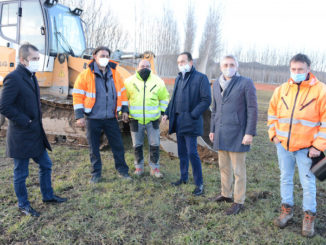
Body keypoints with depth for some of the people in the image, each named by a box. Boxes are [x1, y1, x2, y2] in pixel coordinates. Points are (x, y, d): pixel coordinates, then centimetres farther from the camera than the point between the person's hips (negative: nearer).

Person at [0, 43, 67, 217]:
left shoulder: (31, 76, 10)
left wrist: (37, 121, 11)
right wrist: (26, 122, -18)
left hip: (36, 134, 9)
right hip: (21, 137, -9)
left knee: (46, 165, 18)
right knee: (21, 174, 8)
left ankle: (48, 196, 36)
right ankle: (23, 205, 26)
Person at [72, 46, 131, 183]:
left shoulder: (115, 74, 6)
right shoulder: (85, 75, -5)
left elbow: (122, 92, 13)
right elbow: (78, 95, -6)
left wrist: (124, 110, 8)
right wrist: (79, 116, -11)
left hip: (111, 118, 3)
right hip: (92, 118, -2)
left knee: (118, 145, 7)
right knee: (94, 148, 8)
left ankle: (122, 170, 23)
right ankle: (96, 173, 23)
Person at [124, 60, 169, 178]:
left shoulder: (158, 81, 4)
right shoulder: (130, 81, 1)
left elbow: (164, 97, 15)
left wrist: (163, 112, 9)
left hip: (153, 119, 1)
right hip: (135, 119, 0)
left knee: (155, 145, 3)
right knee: (137, 145, 9)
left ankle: (155, 168, 17)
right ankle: (139, 167, 25)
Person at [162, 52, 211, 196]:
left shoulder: (201, 78, -7)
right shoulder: (178, 78, 16)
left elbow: (206, 100, -13)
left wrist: (193, 115, -19)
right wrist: (167, 114, 10)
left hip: (190, 123, -7)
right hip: (178, 121, 7)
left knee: (192, 153, -7)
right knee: (182, 152, 16)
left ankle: (199, 184, 5)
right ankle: (183, 178, 30)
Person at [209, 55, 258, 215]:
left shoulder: (246, 83, -7)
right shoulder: (217, 84, 12)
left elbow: (252, 109, -9)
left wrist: (250, 133, -14)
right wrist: (212, 130, 17)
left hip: (237, 134, -6)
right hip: (220, 134, 6)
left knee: (238, 170, 2)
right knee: (224, 167, 16)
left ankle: (239, 202, 15)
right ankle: (225, 194, 32)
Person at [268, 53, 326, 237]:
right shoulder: (281, 90, 3)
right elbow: (272, 114, 14)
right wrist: (273, 134, 4)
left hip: (306, 148, -4)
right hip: (283, 145, 4)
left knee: (308, 183, 4)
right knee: (286, 179, 15)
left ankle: (309, 216, 22)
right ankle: (287, 210, 32)